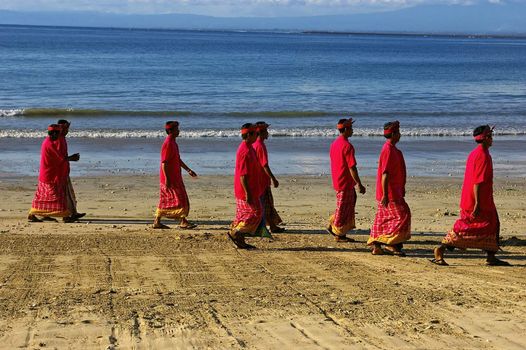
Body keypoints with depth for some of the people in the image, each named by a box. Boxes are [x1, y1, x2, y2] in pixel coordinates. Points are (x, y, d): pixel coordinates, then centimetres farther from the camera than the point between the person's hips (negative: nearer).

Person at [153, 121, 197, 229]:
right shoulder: (168, 144, -17)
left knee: (166, 201, 11)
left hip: (175, 177, 10)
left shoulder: (173, 143, 15)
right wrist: (167, 179, -23)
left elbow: (178, 159, 23)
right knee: (179, 199, -7)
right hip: (170, 179, -10)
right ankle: (183, 222, -2)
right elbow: (164, 163, -20)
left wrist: (188, 170, 22)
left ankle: (157, 222, 14)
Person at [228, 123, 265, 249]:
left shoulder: (247, 148, 13)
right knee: (255, 213, -6)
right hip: (246, 191, -10)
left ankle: (240, 241, 16)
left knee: (244, 215, 13)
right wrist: (248, 193, -23)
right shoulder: (246, 151, -21)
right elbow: (243, 175, -23)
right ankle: (235, 233, -4)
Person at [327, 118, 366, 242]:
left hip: (337, 180, 9)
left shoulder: (334, 143, 8)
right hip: (346, 183, -9)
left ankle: (332, 226, 18)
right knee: (343, 209, 1)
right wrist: (359, 184, -18)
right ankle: (339, 235, 10)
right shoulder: (347, 146, -20)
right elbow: (352, 167, -22)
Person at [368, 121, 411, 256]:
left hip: (394, 192, 10)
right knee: (402, 215, -8)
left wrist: (401, 190, 26)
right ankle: (390, 244, -7)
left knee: (383, 218, 10)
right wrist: (385, 195, -23)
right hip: (390, 193, -10)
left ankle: (376, 247, 11)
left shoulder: (392, 149, 15)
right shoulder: (388, 150, -17)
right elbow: (385, 174, -21)